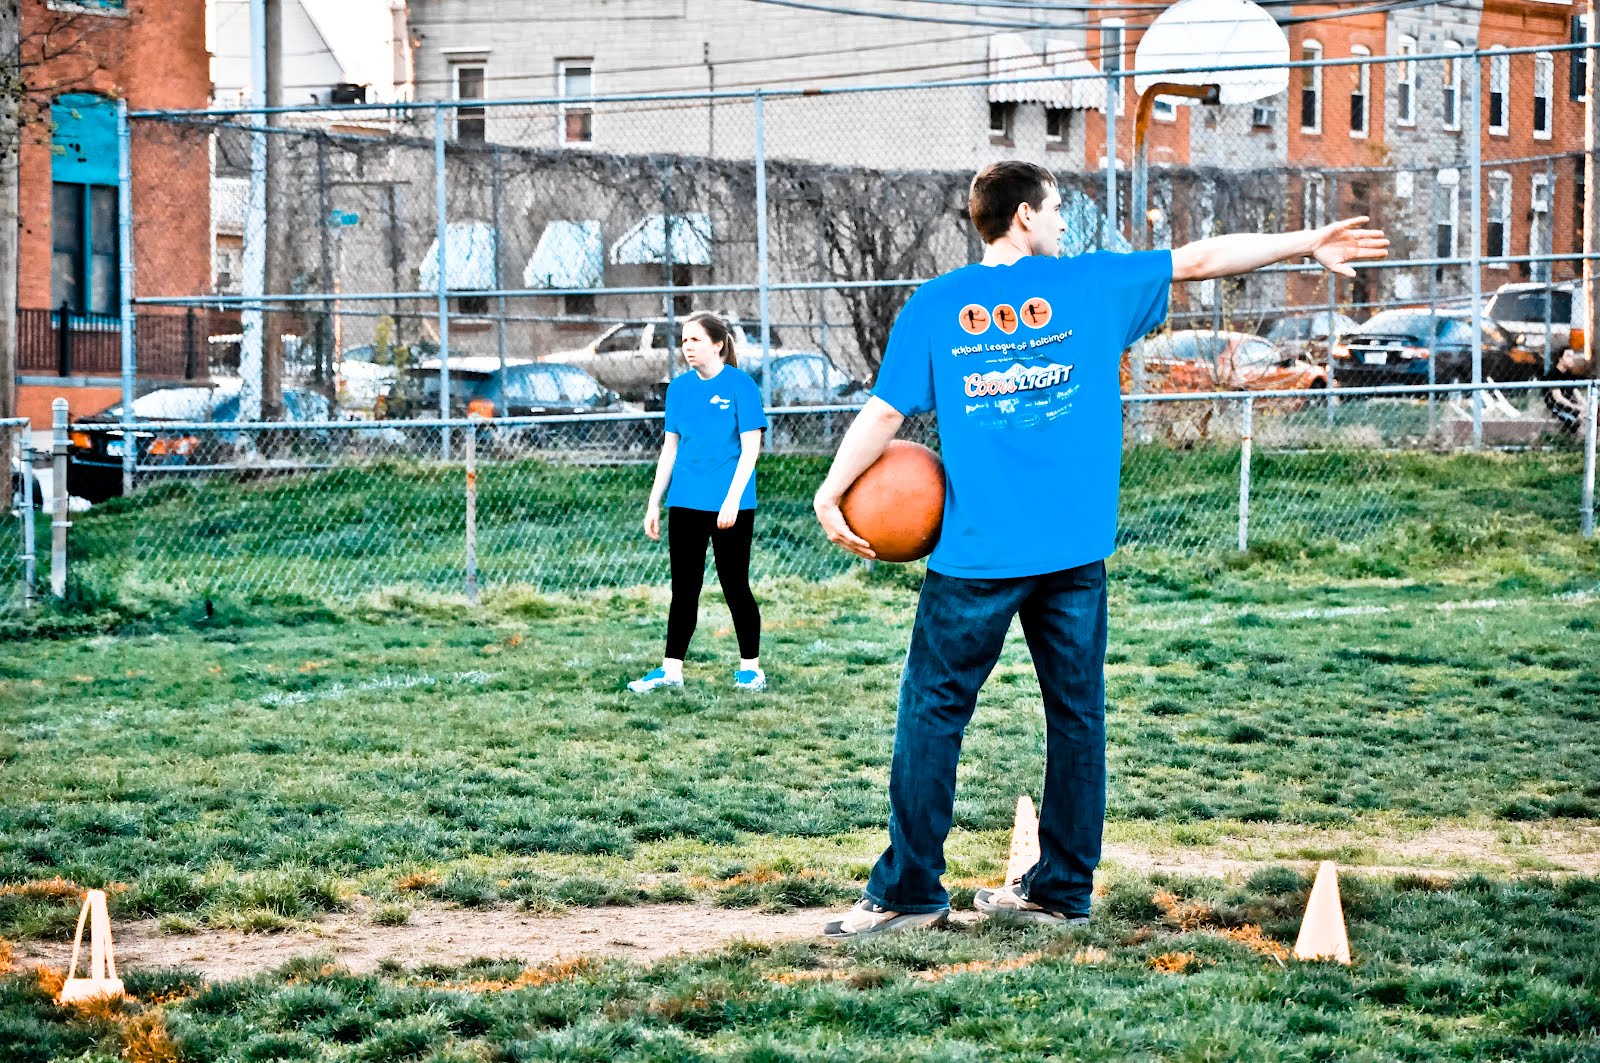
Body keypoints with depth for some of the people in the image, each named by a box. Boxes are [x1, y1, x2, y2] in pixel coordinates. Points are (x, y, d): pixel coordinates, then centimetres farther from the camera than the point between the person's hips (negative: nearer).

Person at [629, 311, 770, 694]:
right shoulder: (679, 387, 8)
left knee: (735, 586, 2)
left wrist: (732, 500, -17)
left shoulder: (740, 385, -7)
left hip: (730, 507, -5)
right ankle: (671, 669, 11)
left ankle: (750, 667, 13)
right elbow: (670, 447, 13)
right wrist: (654, 503, 10)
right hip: (686, 503, 5)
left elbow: (751, 447, -10)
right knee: (684, 587, 7)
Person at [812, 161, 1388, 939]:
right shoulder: (1088, 284, 5)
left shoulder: (934, 306, 3)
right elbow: (1203, 259, 13)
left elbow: (884, 414, -3)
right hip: (1074, 550, 1)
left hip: (977, 555, -1)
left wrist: (832, 493, 2)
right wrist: (1308, 245, 22)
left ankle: (909, 891, 3)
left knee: (933, 710, 4)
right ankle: (1061, 889, 15)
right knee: (1075, 713, 11)